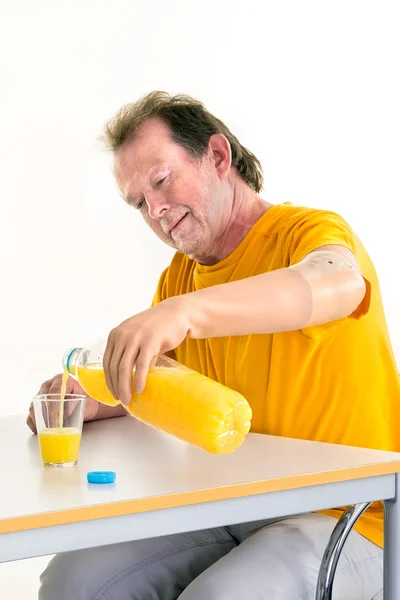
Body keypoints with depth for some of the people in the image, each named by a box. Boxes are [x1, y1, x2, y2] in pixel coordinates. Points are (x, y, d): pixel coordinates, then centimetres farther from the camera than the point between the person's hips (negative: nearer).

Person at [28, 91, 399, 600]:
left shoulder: (307, 232, -10)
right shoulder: (178, 278, 13)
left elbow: (339, 283, -35)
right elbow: (149, 390, 17)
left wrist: (186, 311, -49)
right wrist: (96, 407, -7)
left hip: (346, 515, -6)